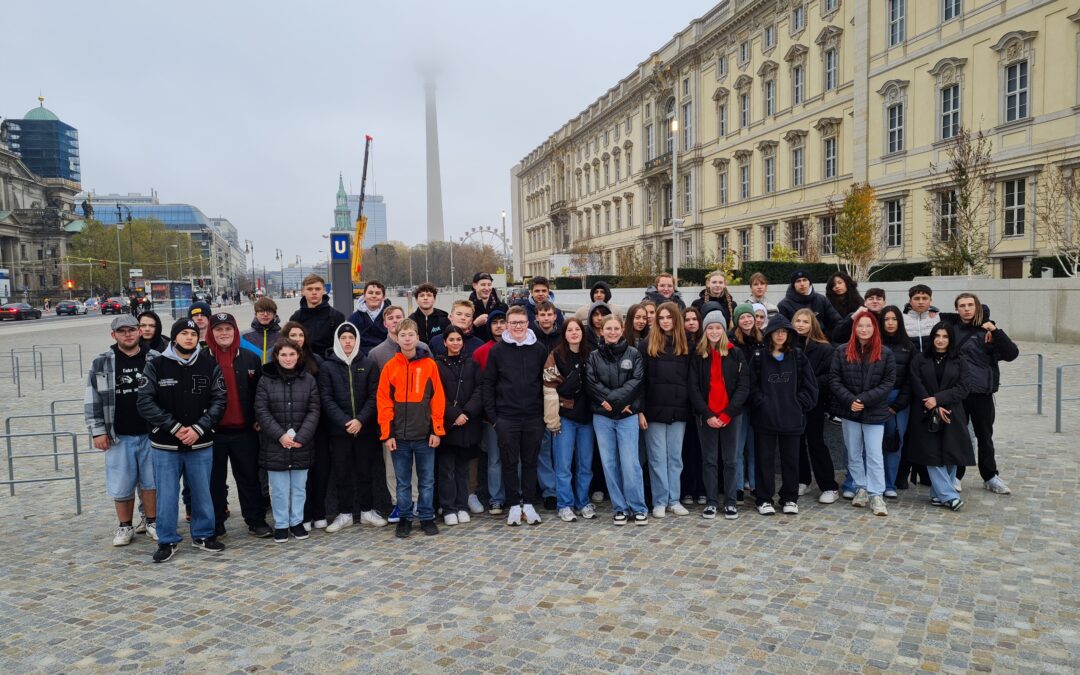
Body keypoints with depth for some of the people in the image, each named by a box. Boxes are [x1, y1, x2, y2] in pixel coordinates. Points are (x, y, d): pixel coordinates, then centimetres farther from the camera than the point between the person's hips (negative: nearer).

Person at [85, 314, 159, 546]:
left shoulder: (155, 360, 0)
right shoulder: (102, 363, 0)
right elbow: (92, 400, 2)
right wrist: (98, 431, -3)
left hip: (150, 434, 0)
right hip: (119, 436, 0)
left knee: (151, 481, 8)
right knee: (121, 485, 6)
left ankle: (151, 522, 23)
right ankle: (125, 526, 22)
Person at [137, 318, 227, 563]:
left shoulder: (210, 365, 0)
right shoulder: (156, 365, -3)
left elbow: (219, 401, -2)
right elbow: (146, 403, -8)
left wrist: (198, 428, -14)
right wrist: (175, 428, -15)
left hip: (201, 444, 1)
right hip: (165, 444, -1)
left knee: (202, 492, 11)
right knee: (166, 495, 5)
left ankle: (203, 534, 28)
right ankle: (167, 541, 21)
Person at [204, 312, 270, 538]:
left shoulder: (251, 359, 4)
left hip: (244, 430, 1)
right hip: (213, 431, -1)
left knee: (249, 477, 9)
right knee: (215, 479, 10)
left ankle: (256, 521, 18)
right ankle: (215, 524, 21)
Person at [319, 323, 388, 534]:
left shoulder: (368, 364, 3)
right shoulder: (327, 367, 2)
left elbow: (374, 396, -2)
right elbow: (326, 399, -4)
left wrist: (361, 420, -14)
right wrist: (344, 422, -14)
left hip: (365, 428, 0)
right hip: (338, 430, 0)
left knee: (366, 471, 9)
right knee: (342, 473, 7)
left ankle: (367, 511, 21)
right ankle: (345, 514, 18)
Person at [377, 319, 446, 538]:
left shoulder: (429, 364, 0)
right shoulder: (390, 367, 1)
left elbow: (438, 399, -1)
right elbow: (383, 402, 0)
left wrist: (437, 430, -5)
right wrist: (387, 434, -5)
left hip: (425, 434, 0)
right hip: (399, 435, 1)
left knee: (427, 479, 8)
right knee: (403, 481, 10)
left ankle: (427, 518, 20)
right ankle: (405, 518, 21)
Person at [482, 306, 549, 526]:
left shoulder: (539, 349, 3)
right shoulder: (498, 350, 0)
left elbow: (547, 381, 6)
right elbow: (488, 383, 2)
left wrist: (545, 412, 1)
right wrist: (492, 414, -3)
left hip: (533, 417, 1)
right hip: (506, 417, -1)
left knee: (530, 461, 8)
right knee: (509, 462, 6)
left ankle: (528, 504, 19)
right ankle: (514, 505, 17)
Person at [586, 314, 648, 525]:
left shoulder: (634, 354, 4)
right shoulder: (594, 356, 7)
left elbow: (636, 381, -7)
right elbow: (591, 383, -3)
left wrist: (612, 399, -16)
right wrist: (613, 401, -13)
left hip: (627, 416, -2)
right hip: (602, 417, 2)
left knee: (630, 463, -6)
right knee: (609, 463, 4)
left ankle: (638, 508, 7)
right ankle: (620, 508, 15)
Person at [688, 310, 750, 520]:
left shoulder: (735, 354, 1)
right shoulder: (697, 356, 2)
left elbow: (743, 386, -4)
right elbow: (693, 388, -1)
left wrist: (727, 414, -12)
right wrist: (707, 415, -10)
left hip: (729, 416, 0)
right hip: (706, 416, 1)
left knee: (730, 460, 6)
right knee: (709, 460, 7)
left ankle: (730, 503, 15)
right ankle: (711, 502, 15)